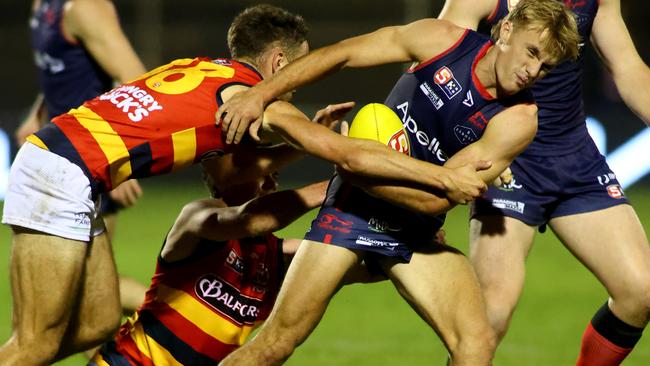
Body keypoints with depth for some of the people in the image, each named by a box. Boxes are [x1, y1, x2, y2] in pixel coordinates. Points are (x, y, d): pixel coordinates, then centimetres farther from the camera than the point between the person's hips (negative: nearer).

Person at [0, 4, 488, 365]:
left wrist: (306, 133, 21)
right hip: (62, 174, -9)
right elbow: (348, 155, -9)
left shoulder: (204, 70, 18)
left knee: (99, 323, 12)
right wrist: (445, 178, -5)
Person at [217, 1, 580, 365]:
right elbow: (340, 54, -6)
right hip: (355, 208, -1)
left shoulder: (519, 119, -13)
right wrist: (261, 94, -15)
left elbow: (437, 197, -17)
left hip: (417, 234, 1)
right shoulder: (443, 41, -12)